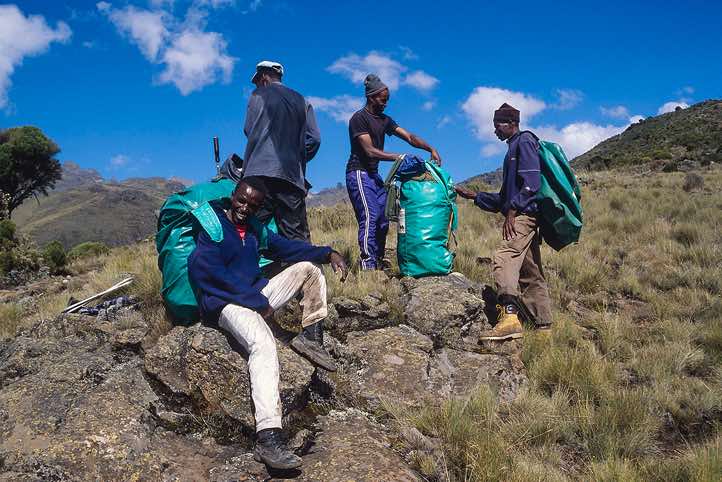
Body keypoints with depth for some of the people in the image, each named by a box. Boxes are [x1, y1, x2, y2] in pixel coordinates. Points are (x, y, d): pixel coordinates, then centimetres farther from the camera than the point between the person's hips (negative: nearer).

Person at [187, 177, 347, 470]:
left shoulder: (255, 229, 17)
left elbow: (287, 247, 21)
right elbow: (204, 270, -19)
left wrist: (328, 253, 3)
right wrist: (255, 300, -23)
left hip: (258, 296, 8)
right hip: (226, 304, -8)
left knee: (308, 267, 7)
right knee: (263, 343, -38)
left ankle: (310, 338, -2)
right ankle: (268, 439, -49)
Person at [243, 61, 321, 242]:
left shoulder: (258, 96, 7)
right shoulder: (301, 101, 17)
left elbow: (248, 130, 8)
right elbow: (314, 138, 9)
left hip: (260, 173, -3)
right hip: (293, 176, 3)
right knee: (297, 237, 2)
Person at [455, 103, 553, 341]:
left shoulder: (524, 141, 0)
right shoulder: (513, 148, 29)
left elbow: (531, 181, -16)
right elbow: (504, 197, 29)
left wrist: (512, 210, -21)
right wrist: (475, 196, 23)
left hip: (525, 214, -11)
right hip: (523, 216, 11)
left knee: (504, 259, -26)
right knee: (531, 274, 10)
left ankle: (510, 317, -38)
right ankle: (544, 326, 13)